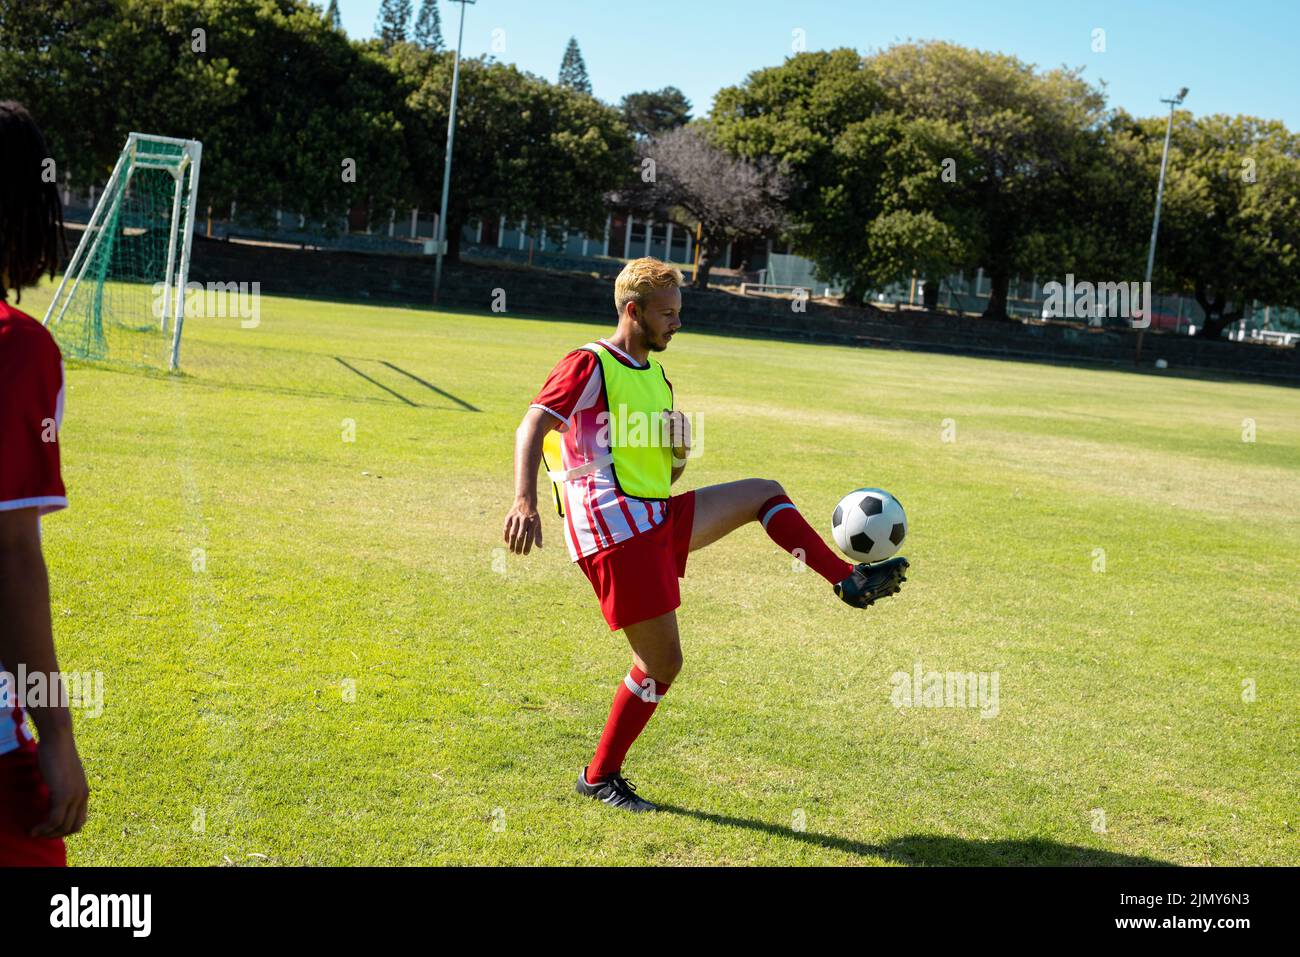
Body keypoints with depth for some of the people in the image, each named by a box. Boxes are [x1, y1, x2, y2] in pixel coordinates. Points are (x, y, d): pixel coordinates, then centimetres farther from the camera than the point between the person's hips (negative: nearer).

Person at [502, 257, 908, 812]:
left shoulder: (656, 375, 19)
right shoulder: (589, 365, -8)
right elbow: (532, 426, -22)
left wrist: (678, 453, 1)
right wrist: (525, 500, -38)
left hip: (659, 518, 8)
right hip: (615, 529, -8)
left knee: (764, 493, 12)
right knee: (663, 662, -5)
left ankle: (848, 582, 14)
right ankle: (599, 776, 10)